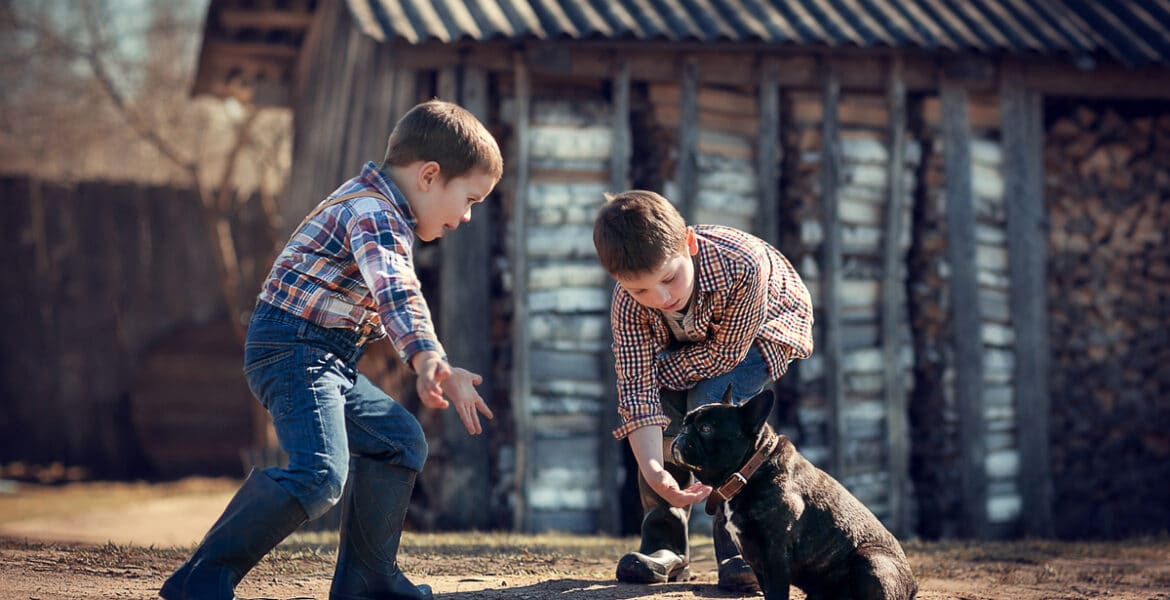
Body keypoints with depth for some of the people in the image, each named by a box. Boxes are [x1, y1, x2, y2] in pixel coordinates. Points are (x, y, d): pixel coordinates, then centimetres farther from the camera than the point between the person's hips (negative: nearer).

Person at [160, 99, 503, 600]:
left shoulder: (373, 207, 18)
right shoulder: (376, 215, -16)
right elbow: (396, 292, -36)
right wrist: (430, 361, -51)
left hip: (326, 362, 11)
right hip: (294, 349, -11)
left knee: (400, 441, 18)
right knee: (321, 472, -26)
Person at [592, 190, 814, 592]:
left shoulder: (741, 264, -45)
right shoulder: (628, 306, -32)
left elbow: (725, 354, -32)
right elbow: (636, 389, -34)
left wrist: (660, 368, -26)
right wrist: (653, 469, -47)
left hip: (763, 330, -4)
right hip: (691, 338, 4)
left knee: (711, 402, -28)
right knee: (661, 408, -19)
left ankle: (741, 551, -21)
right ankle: (665, 547, -4)